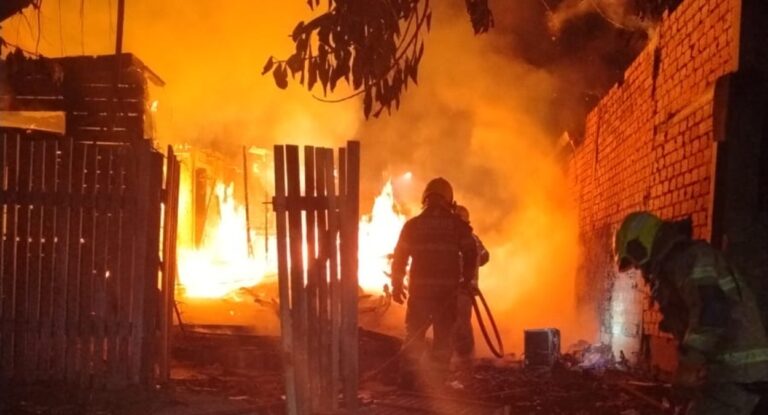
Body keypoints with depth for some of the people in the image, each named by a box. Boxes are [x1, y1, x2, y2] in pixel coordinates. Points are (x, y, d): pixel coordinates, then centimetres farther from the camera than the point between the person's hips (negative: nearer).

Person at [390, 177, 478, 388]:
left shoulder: (412, 225, 1)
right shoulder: (458, 225, 1)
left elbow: (399, 257, 2)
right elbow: (471, 255, 0)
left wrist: (397, 285, 11)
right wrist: (465, 279, 14)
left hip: (420, 289, 0)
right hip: (448, 290, 0)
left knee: (414, 335, 11)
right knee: (443, 336, 8)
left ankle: (407, 378, 6)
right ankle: (437, 381, 7)